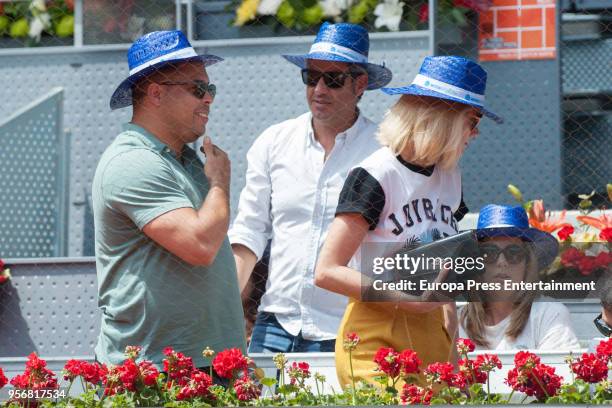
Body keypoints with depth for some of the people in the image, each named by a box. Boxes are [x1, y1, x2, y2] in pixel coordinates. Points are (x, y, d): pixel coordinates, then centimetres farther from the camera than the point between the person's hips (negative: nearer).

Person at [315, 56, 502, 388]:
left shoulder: (450, 176, 12)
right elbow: (327, 272, -15)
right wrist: (405, 299, -21)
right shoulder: (374, 177, -11)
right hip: (376, 338, -7)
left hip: (433, 334, 7)